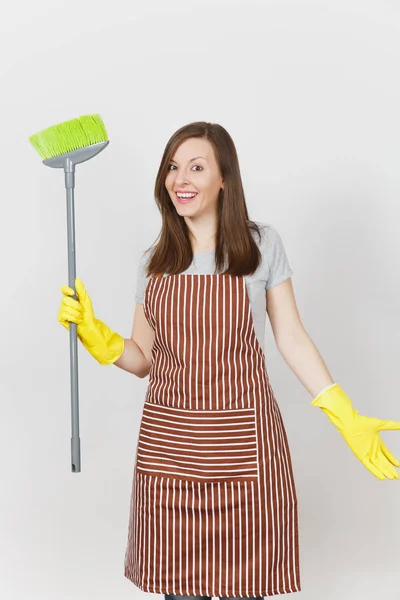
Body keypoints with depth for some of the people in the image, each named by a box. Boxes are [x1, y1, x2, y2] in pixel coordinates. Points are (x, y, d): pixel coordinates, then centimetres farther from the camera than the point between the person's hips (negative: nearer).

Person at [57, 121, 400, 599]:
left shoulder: (261, 244, 1)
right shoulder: (154, 261, 7)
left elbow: (291, 338, 3)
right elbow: (145, 358, 10)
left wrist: (347, 419, -2)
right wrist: (96, 335, -8)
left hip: (241, 445, -2)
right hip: (168, 445, 2)